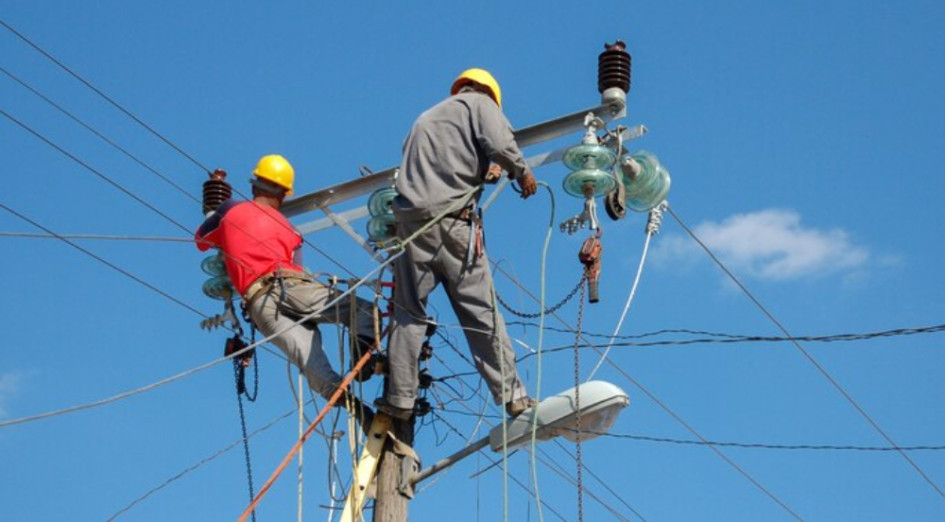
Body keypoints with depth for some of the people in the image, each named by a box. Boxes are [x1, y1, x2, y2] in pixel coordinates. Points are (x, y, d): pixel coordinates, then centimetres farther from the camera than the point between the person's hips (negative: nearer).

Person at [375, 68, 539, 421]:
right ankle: (512, 396, 1)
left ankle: (399, 398, 2)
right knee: (481, 313, -1)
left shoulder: (425, 118, 30)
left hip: (411, 218, 4)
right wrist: (522, 173, 8)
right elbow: (499, 143, -8)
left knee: (408, 313, 7)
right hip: (454, 222, -4)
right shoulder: (479, 103, 11)